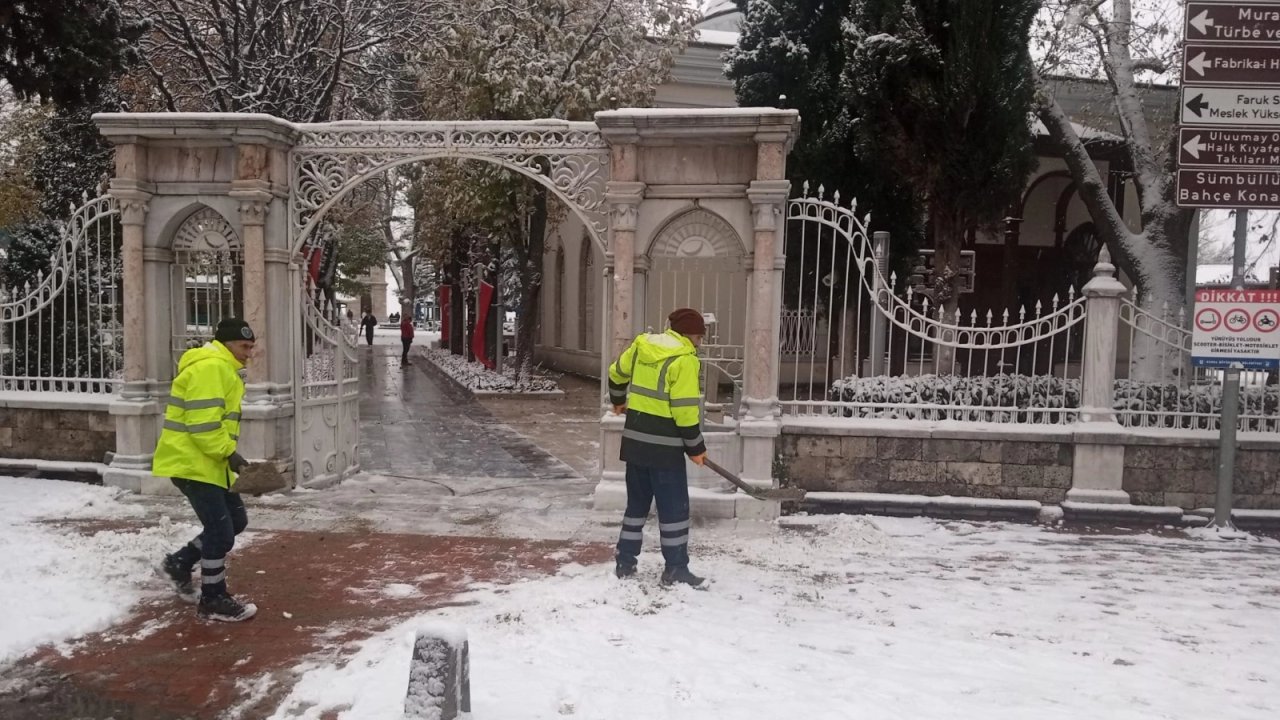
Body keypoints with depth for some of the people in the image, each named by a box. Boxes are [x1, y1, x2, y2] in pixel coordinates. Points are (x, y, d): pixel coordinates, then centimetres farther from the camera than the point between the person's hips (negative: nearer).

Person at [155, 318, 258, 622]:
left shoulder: (222, 369, 18)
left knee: (236, 519, 15)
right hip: (192, 463, -11)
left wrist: (227, 454, 17)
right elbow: (203, 422, -25)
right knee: (221, 531, -6)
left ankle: (180, 562, 27)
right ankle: (213, 600, 7)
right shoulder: (210, 367, -18)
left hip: (208, 462, 11)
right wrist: (228, 452, -19)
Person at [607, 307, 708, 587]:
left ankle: (625, 563, 21)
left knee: (636, 503, 17)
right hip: (664, 444, -7)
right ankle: (675, 569, 8)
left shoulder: (641, 345, 7)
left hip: (635, 438, 7)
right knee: (674, 507, 3)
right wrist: (695, 446, -7)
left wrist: (618, 401, 41)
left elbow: (616, 373, 22)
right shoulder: (684, 360, -15)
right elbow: (685, 409, -17)